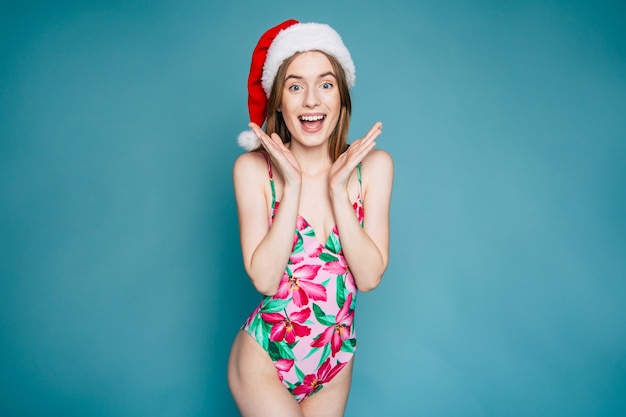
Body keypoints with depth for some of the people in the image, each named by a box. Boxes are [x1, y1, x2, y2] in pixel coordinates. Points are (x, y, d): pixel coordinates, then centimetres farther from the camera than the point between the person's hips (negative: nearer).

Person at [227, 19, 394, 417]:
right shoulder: (254, 168, -12)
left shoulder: (374, 165, -7)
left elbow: (369, 276, -12)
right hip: (264, 358, -2)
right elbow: (264, 279, -18)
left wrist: (337, 189, -20)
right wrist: (292, 186, -22)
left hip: (336, 362, 3)